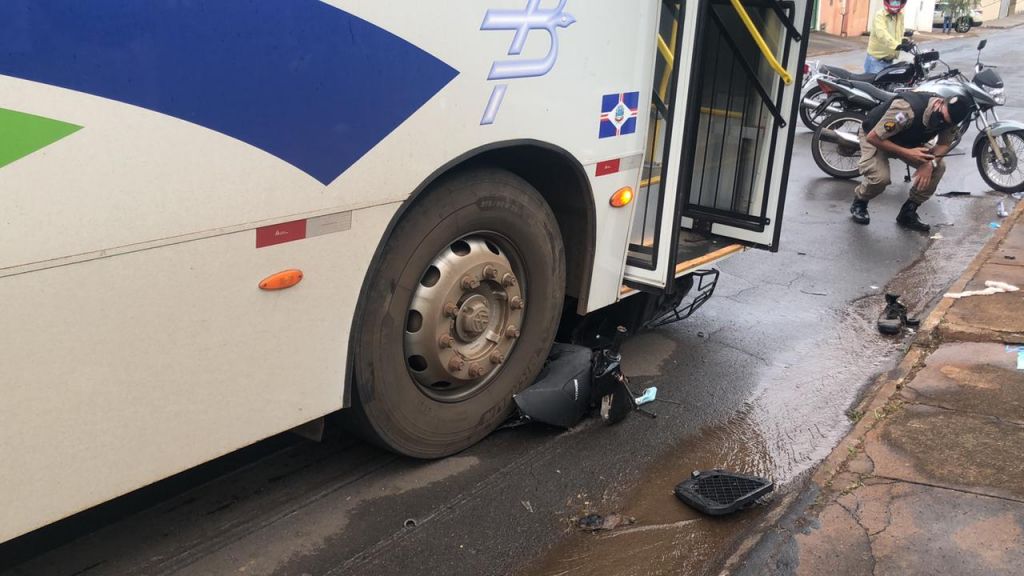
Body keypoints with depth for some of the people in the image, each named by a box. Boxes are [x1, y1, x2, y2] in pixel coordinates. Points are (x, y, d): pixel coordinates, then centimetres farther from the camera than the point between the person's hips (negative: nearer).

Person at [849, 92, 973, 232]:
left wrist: (931, 163, -25)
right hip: (875, 138, -6)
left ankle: (907, 213, 2)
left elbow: (944, 144, -5)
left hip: (908, 140, 6)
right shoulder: (908, 109, -41)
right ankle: (859, 202, 4)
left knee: (938, 167, -12)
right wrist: (906, 153, -37)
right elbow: (872, 137, -35)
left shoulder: (949, 117, -21)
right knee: (880, 178, -30)